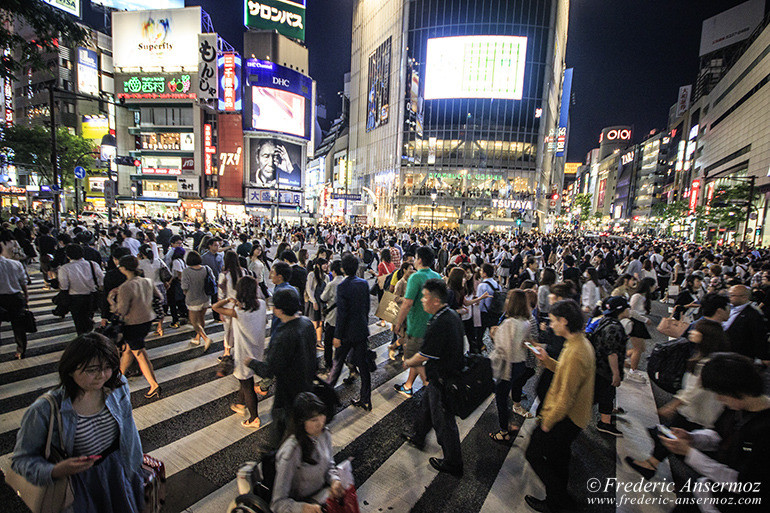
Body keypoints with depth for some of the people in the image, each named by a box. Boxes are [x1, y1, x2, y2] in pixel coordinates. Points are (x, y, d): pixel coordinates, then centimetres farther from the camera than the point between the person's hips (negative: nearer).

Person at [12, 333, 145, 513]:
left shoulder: (118, 386, -14)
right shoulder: (44, 410, -26)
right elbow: (22, 459, -14)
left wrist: (135, 461, 10)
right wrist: (56, 471, -33)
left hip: (118, 471, 4)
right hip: (81, 483, -3)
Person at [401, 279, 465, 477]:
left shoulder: (438, 325, -33)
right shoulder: (453, 315, -2)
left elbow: (423, 356, -22)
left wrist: (408, 362, -2)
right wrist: (419, 361, 10)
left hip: (442, 381, -9)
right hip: (452, 370, 9)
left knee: (444, 421, 10)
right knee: (426, 406, 27)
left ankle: (453, 463, 30)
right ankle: (418, 437, 50)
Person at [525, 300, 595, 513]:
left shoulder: (575, 353, -32)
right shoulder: (581, 343, 0)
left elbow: (566, 398, -28)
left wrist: (548, 421, -17)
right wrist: (546, 359, 1)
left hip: (565, 419, -9)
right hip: (573, 417, 10)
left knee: (534, 454, 6)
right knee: (557, 457, 27)